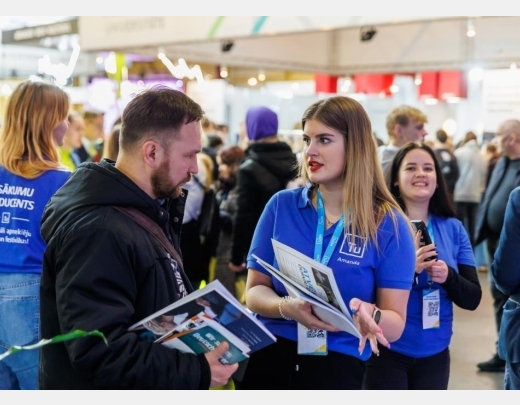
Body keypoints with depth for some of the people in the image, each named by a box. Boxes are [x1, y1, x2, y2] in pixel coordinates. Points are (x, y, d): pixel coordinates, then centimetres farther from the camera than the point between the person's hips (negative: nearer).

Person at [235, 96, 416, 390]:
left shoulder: (388, 225, -8)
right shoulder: (281, 205, -2)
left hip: (339, 367, -2)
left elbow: (395, 324, -7)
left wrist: (369, 316, -29)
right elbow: (255, 291, -2)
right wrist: (288, 308, -23)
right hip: (268, 358, 2)